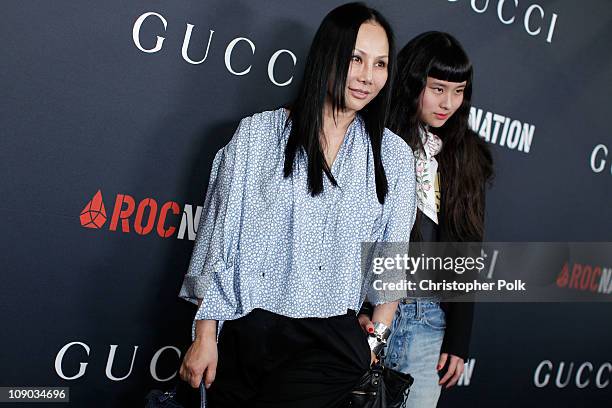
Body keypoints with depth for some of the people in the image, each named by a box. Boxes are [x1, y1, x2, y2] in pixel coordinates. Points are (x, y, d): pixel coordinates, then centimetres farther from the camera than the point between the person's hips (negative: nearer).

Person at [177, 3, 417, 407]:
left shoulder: (393, 155, 2)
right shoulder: (258, 133, -2)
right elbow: (219, 238, -1)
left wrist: (373, 344, 3)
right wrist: (205, 337, -2)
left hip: (330, 345, 0)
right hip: (245, 331, 0)